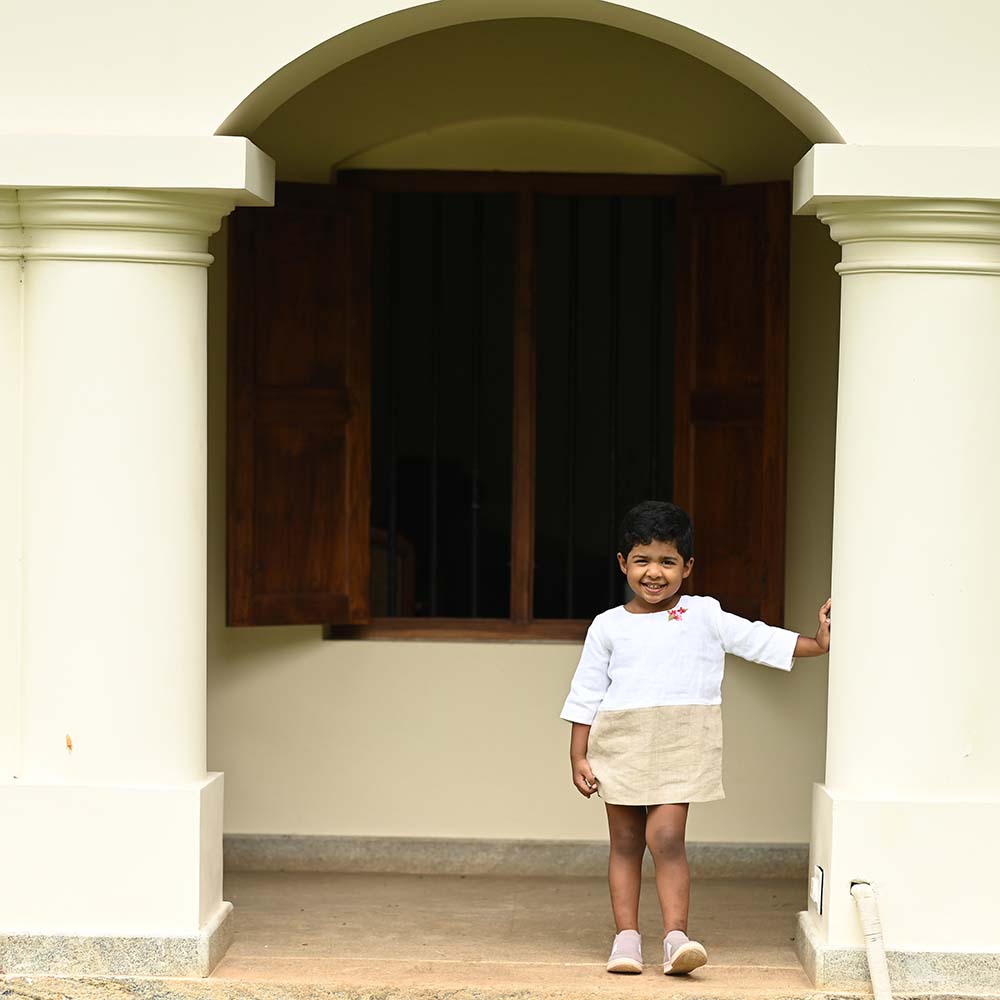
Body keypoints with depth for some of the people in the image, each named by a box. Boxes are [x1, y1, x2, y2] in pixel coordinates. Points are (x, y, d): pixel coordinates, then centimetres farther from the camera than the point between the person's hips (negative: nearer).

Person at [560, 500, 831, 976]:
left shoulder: (703, 616, 6)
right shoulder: (608, 626, 7)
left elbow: (758, 640, 10)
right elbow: (586, 695, 9)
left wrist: (818, 644, 5)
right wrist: (578, 757, 4)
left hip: (679, 744, -2)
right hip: (620, 741, 2)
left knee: (665, 838, -13)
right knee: (625, 842, 5)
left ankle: (676, 936, -13)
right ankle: (626, 937, 10)